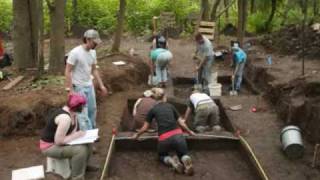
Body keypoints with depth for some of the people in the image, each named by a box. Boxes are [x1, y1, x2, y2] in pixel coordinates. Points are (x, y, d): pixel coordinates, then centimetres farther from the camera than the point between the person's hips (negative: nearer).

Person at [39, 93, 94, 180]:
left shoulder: (69, 111, -1)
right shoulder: (65, 118, -31)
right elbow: (59, 141, -31)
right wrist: (76, 135, -22)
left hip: (58, 141, 10)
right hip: (50, 146, -10)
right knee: (80, 150, -26)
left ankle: (83, 165, 32)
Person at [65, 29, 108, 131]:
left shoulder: (93, 52, 3)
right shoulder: (75, 52, -19)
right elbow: (68, 72, -17)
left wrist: (101, 85, 11)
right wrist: (70, 90, -20)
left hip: (90, 86, 8)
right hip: (78, 87, -7)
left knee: (92, 110, 16)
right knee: (83, 114, -4)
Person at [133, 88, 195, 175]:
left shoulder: (153, 110, 12)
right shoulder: (171, 106, 16)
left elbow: (145, 128, 18)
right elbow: (181, 123, 19)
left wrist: (137, 135, 38)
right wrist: (190, 132, 36)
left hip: (164, 139, 0)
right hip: (177, 136, 1)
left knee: (162, 156, 30)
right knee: (183, 155, 24)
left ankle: (171, 161, -5)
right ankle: (185, 160, -14)